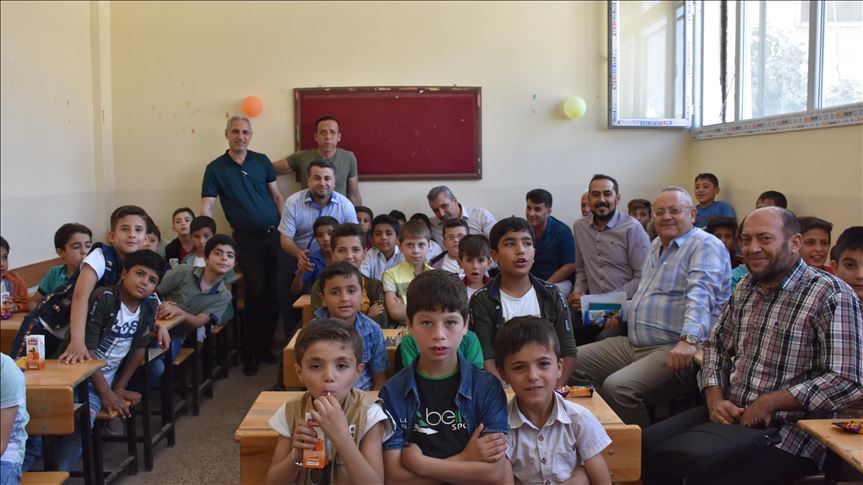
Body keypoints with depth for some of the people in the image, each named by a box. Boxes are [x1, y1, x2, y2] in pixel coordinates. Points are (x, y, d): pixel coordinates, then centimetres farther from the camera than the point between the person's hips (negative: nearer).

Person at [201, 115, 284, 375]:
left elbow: (277, 196, 11)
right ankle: (251, 353, 12)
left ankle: (265, 347, 22)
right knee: (256, 293, -5)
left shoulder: (262, 161, 8)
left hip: (274, 234, 3)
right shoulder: (215, 168, 1)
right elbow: (207, 208, -2)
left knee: (274, 293, 5)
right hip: (247, 239, -3)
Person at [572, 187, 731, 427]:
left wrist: (689, 339, -39)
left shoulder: (705, 246, -9)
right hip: (633, 343, 9)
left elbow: (701, 294, -26)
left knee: (617, 388, -32)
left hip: (676, 351, -9)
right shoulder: (656, 246, 20)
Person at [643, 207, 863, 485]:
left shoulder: (830, 295, -11)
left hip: (789, 433, -6)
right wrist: (715, 399, -1)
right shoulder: (745, 288, 11)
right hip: (731, 416, 6)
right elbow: (716, 347, 18)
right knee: (647, 446, -10)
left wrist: (768, 403, -17)